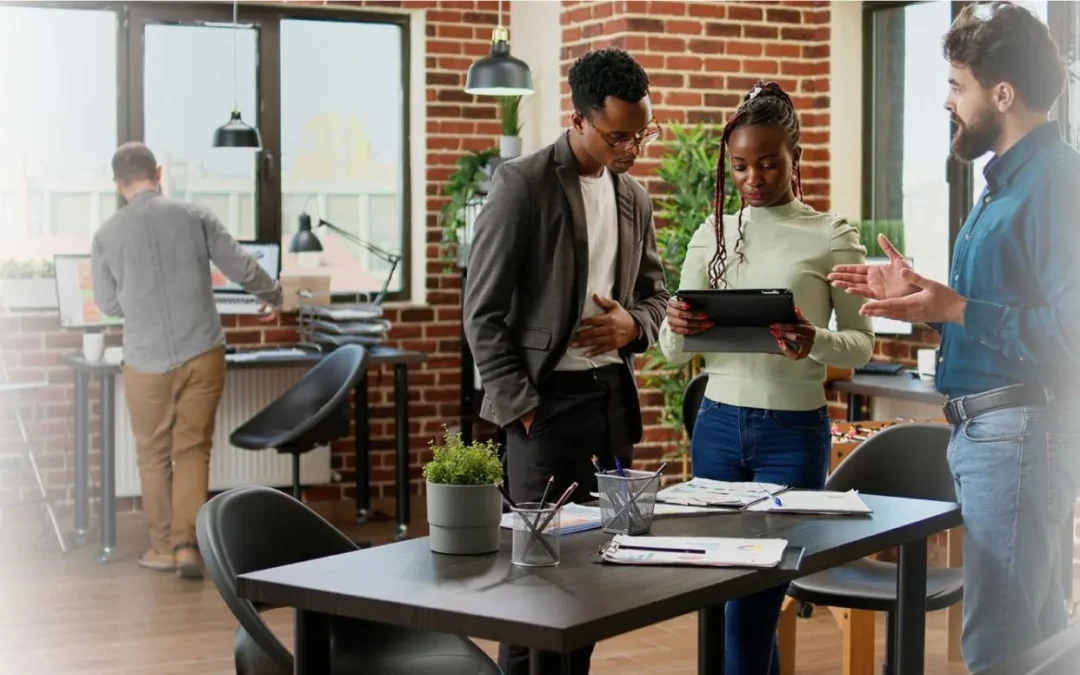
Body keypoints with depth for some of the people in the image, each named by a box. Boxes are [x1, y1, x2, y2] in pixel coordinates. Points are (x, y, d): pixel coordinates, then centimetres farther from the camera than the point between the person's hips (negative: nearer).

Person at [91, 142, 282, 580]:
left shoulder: (106, 235, -2)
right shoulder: (194, 216, -3)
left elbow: (108, 304, 7)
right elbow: (242, 268, 1)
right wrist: (272, 297, 21)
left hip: (147, 361, 0)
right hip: (202, 354, 1)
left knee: (153, 454, 14)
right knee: (193, 449, 8)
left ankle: (163, 546, 21)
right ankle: (187, 544, 0)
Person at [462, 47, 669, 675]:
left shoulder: (635, 196, 11)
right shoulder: (522, 184, -8)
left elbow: (654, 291, 22)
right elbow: (483, 312, -9)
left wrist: (633, 325, -2)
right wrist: (518, 406, -12)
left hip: (614, 394, 6)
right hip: (548, 398, -6)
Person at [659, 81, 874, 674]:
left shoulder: (831, 237, -2)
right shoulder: (711, 235, 8)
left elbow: (861, 344, 0)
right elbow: (675, 353, 7)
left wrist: (814, 343, -22)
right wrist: (678, 327, -18)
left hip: (794, 431, -4)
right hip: (718, 425, 4)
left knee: (749, 607, -5)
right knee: (727, 595, 11)